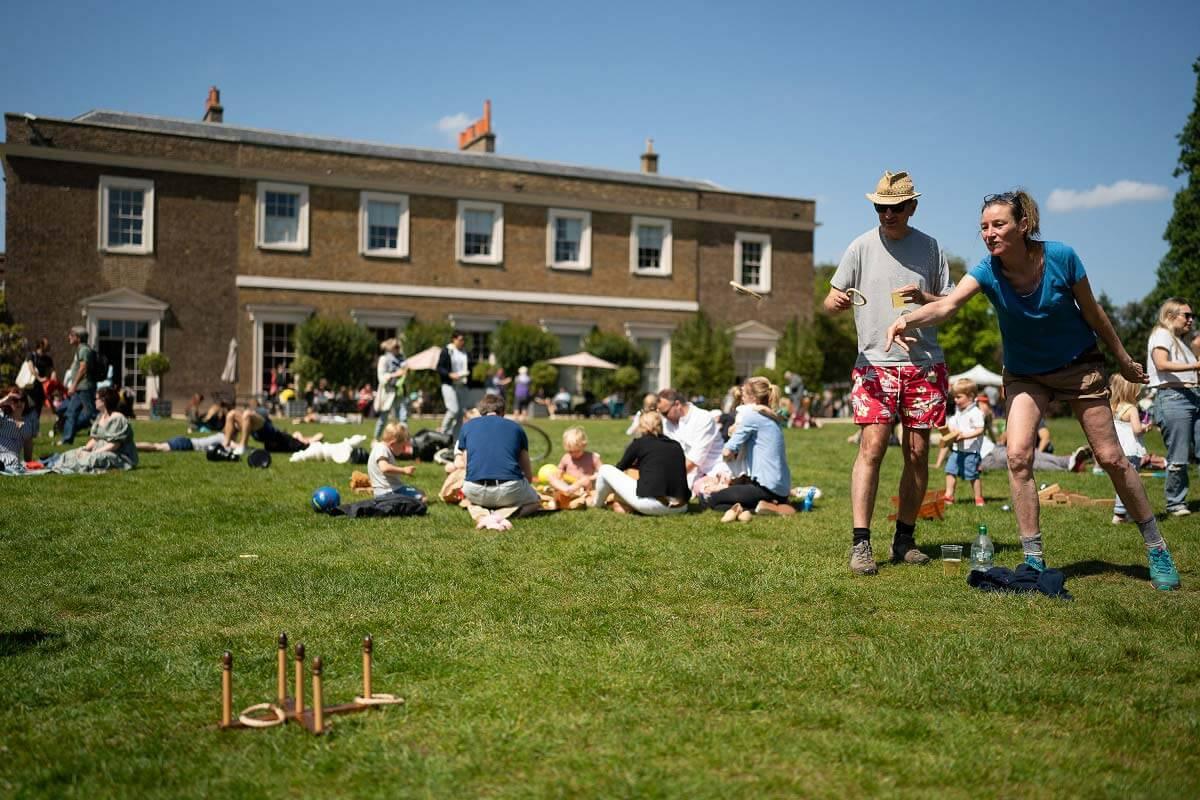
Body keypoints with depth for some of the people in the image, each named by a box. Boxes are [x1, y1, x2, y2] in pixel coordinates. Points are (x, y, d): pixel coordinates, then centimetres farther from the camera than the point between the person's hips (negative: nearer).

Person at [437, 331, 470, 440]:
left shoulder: (465, 353, 13)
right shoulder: (446, 351, -2)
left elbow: (469, 367, 23)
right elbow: (439, 368, -6)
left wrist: (468, 373, 1)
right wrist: (450, 374, -19)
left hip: (462, 385, 6)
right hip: (449, 385, -6)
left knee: (461, 412, 3)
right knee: (453, 410, -16)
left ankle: (455, 438, 11)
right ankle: (443, 433, 4)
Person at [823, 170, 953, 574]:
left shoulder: (930, 247, 9)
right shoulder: (862, 246, 5)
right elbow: (831, 301, 6)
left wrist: (922, 298, -10)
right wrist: (836, 301, -18)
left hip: (924, 363, 2)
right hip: (875, 362, -2)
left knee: (917, 453, 4)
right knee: (872, 446, -14)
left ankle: (905, 538, 17)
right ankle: (860, 544, -13)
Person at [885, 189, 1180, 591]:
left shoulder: (1061, 257, -22)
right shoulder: (987, 271, -21)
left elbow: (1092, 312, -8)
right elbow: (947, 304, -39)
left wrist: (1123, 358, 2)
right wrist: (908, 319, -59)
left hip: (1079, 364, -1)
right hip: (1024, 373, 1)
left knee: (1111, 457, 4)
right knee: (1017, 455, -16)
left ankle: (1157, 549, 23)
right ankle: (1034, 560, -5)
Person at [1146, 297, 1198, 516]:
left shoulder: (1181, 341, 28)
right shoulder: (1162, 334, 0)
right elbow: (1161, 364, -17)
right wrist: (1196, 366, -21)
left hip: (1193, 397, 8)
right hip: (1172, 397, -8)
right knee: (1178, 458, -7)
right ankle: (1175, 504, 3)